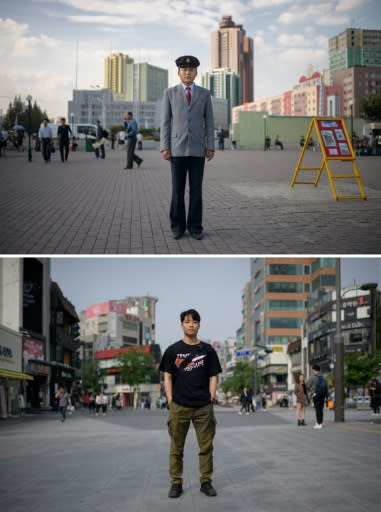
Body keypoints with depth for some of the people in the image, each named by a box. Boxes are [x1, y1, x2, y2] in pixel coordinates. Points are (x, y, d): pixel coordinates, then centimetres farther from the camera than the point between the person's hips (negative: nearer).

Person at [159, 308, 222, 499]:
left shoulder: (207, 350, 7)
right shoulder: (173, 350, 5)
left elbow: (213, 376, 8)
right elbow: (167, 377, 4)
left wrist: (211, 399, -1)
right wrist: (170, 401, -4)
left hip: (203, 407, 1)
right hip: (179, 406, -1)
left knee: (206, 447, 3)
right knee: (176, 447, 4)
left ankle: (206, 482, 12)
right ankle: (176, 483, 11)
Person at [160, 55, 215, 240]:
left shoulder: (204, 94, 7)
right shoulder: (170, 93, 4)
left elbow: (209, 122, 5)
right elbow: (165, 122, 1)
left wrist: (210, 147, -2)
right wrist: (164, 147, -7)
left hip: (197, 148, 1)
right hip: (177, 148, -1)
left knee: (196, 189, 1)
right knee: (178, 190, 1)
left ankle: (195, 227, 8)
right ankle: (178, 227, 9)